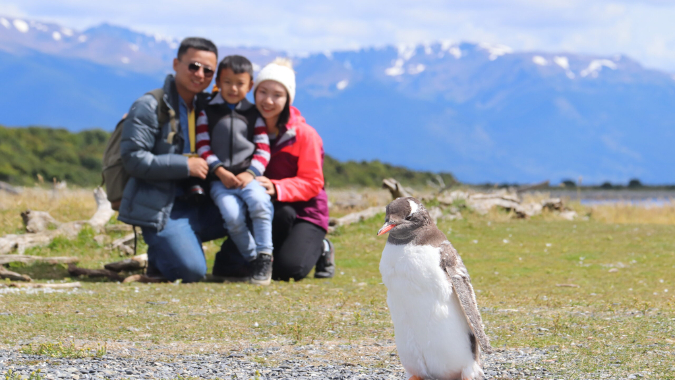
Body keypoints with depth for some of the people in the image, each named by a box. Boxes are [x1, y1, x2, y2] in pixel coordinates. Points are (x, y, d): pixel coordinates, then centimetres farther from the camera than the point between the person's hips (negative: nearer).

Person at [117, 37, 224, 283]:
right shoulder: (149, 107, -6)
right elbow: (133, 159, -14)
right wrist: (184, 166, -18)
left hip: (198, 206, 7)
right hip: (162, 209, -7)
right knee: (191, 272, -25)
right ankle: (159, 255, 9)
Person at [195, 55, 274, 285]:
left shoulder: (254, 115, 13)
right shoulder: (207, 112, 11)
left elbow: (263, 149, 7)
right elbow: (203, 147, 4)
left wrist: (250, 173, -10)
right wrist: (220, 171, -10)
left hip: (248, 177, 0)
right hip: (220, 179, 0)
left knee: (259, 202, -32)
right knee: (232, 214, -28)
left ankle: (265, 257, -21)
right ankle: (251, 259, -8)